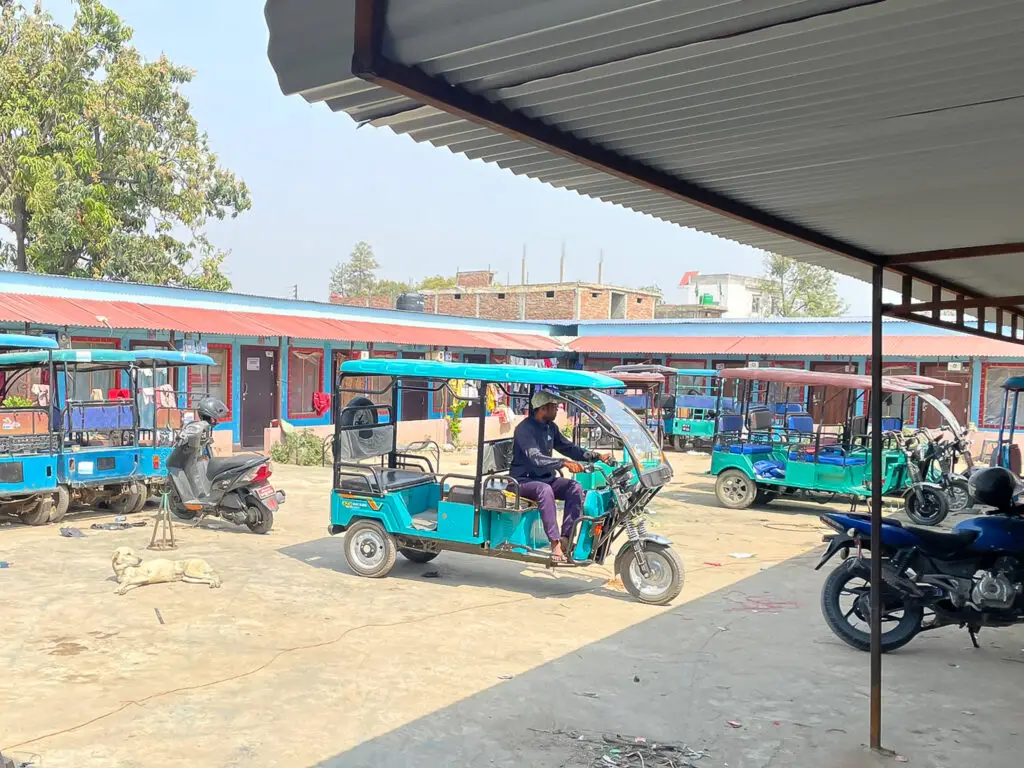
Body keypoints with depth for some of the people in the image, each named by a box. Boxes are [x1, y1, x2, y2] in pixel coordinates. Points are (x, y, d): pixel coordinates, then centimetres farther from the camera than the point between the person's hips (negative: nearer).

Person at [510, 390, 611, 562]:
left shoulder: (551, 427, 9)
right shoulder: (524, 429, -17)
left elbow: (568, 447, 16)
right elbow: (535, 458, -30)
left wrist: (596, 456, 3)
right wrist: (564, 463, -44)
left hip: (545, 478, 8)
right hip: (523, 480, -8)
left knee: (575, 488, -16)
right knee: (545, 490, -38)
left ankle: (565, 537, -21)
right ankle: (555, 544, -39)